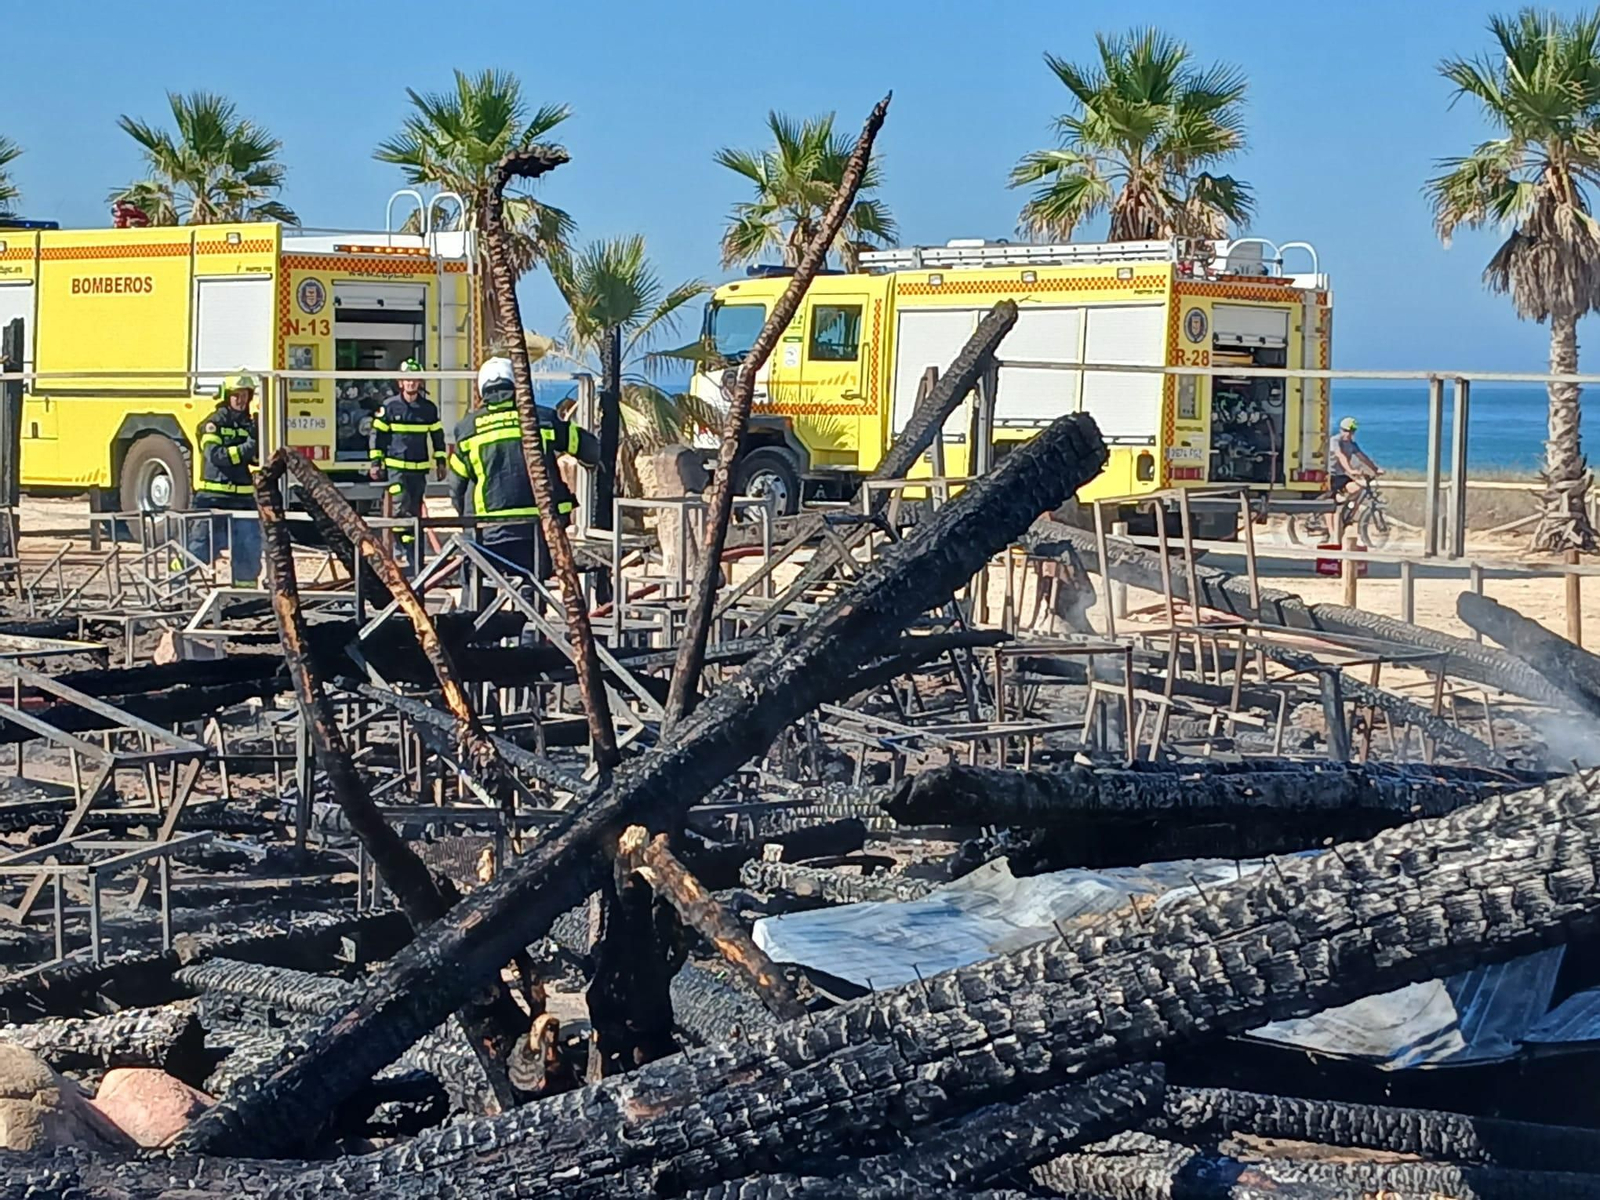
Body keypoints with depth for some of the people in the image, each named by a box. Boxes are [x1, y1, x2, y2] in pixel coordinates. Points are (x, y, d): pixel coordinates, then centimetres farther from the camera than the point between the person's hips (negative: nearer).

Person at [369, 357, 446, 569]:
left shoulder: (429, 408, 6)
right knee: (401, 508, -15)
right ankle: (411, 552, -14)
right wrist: (376, 462, -1)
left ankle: (416, 558, 16)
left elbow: (437, 435, 16)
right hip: (396, 467, -3)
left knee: (416, 511, 9)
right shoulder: (389, 406, -2)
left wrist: (440, 462, 12)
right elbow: (378, 434, 2)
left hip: (419, 468, 3)